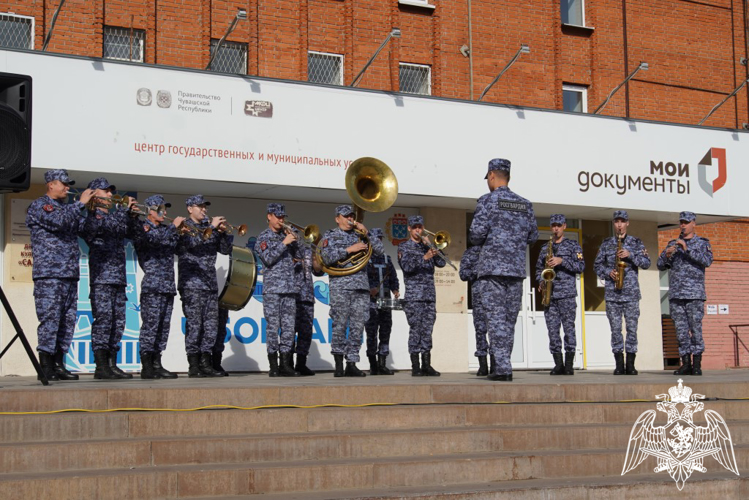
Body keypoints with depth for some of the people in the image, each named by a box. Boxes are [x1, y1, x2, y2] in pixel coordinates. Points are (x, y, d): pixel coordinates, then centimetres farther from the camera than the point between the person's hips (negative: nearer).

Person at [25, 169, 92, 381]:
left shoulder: (66, 208, 24)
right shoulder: (39, 205, 0)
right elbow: (59, 221, -17)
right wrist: (80, 203, -12)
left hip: (69, 275, 8)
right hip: (49, 275, -8)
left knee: (67, 321, 6)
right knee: (49, 318, -10)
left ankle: (59, 365, 10)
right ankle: (46, 366, -7)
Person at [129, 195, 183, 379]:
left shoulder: (166, 229, 20)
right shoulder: (140, 226, 0)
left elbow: (175, 245, 15)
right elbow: (154, 240, -16)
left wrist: (180, 230, 2)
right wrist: (174, 226, -10)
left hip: (168, 286, 7)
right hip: (152, 285, -7)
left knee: (163, 326, 7)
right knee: (150, 325, -10)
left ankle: (156, 364, 11)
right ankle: (146, 367, -8)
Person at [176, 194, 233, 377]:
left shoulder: (209, 228, 20)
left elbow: (226, 250, 15)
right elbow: (191, 243, -18)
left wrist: (222, 232, -1)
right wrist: (212, 227, -15)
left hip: (210, 284, 6)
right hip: (191, 284, -6)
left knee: (211, 324, 3)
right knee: (194, 324, -8)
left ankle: (206, 364, 7)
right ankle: (194, 366, -6)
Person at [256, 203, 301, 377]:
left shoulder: (286, 234, 18)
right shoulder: (263, 237, 2)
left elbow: (297, 256, 16)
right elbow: (268, 258, -11)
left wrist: (294, 240, 2)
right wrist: (284, 243, -12)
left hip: (289, 288, 5)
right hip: (272, 288, -5)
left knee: (288, 326, 2)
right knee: (273, 326, -5)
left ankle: (286, 364, 6)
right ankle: (273, 366, -2)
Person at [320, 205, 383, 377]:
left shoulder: (359, 235, 20)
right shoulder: (330, 236, 10)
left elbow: (379, 250, 10)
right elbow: (327, 258, -7)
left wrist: (366, 233, 1)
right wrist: (349, 249, -11)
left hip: (361, 286, 4)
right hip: (340, 287, -4)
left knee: (357, 327, 1)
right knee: (340, 326, -6)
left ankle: (351, 364, 5)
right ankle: (338, 365, 0)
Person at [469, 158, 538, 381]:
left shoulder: (488, 200, -4)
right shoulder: (525, 204, 12)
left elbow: (477, 233, -11)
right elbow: (532, 237, 14)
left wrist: (475, 239, 11)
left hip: (492, 267, -5)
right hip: (517, 268, 5)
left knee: (496, 317, -6)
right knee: (509, 318, 9)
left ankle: (503, 368, -12)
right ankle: (502, 367, 12)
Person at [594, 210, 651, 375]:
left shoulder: (636, 243, 9)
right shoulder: (606, 244, 12)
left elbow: (646, 263, 1)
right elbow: (597, 265, 13)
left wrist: (630, 255, -12)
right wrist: (608, 272, -6)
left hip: (631, 292, -1)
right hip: (612, 292, 1)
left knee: (632, 328, -2)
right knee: (615, 329, 0)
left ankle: (630, 365, 3)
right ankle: (619, 365, 4)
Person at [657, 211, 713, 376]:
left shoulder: (702, 243, 6)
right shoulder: (672, 244, 17)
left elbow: (707, 261, -12)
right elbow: (660, 265, 10)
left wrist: (687, 249, -20)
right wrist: (667, 255, -12)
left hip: (694, 294, -3)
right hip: (675, 294, 3)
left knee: (696, 329, -6)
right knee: (681, 330, 2)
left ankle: (697, 365, -1)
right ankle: (686, 364, 6)